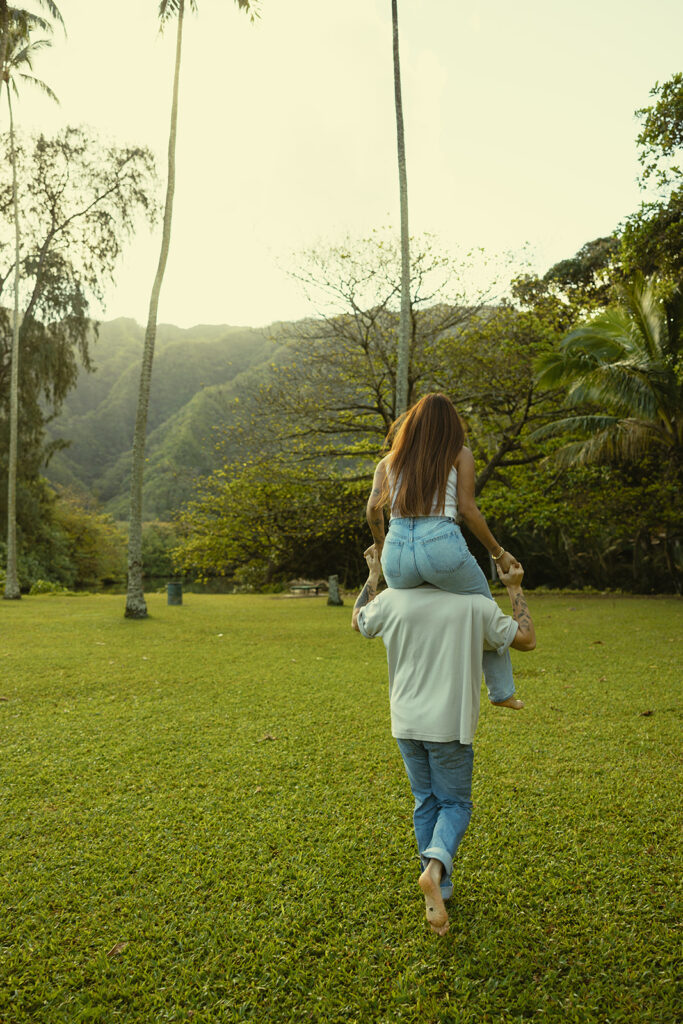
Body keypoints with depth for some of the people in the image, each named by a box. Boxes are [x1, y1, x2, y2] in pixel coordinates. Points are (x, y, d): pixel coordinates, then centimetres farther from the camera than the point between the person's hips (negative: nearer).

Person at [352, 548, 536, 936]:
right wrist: (515, 588, 9)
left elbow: (358, 621, 14)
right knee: (455, 803, 14)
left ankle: (439, 891, 26)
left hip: (407, 724, 3)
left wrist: (374, 574, 21)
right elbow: (527, 640, 0)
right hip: (449, 727, -2)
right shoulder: (475, 605, -10)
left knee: (426, 803, 19)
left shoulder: (392, 600, -7)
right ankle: (436, 865, -13)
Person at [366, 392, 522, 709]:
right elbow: (467, 509, 3)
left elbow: (374, 507, 6)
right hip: (442, 546, -3)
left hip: (397, 552, 3)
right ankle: (502, 691, 29)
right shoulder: (459, 454, 12)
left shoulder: (391, 459, 20)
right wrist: (498, 553, 12)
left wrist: (379, 546, 23)